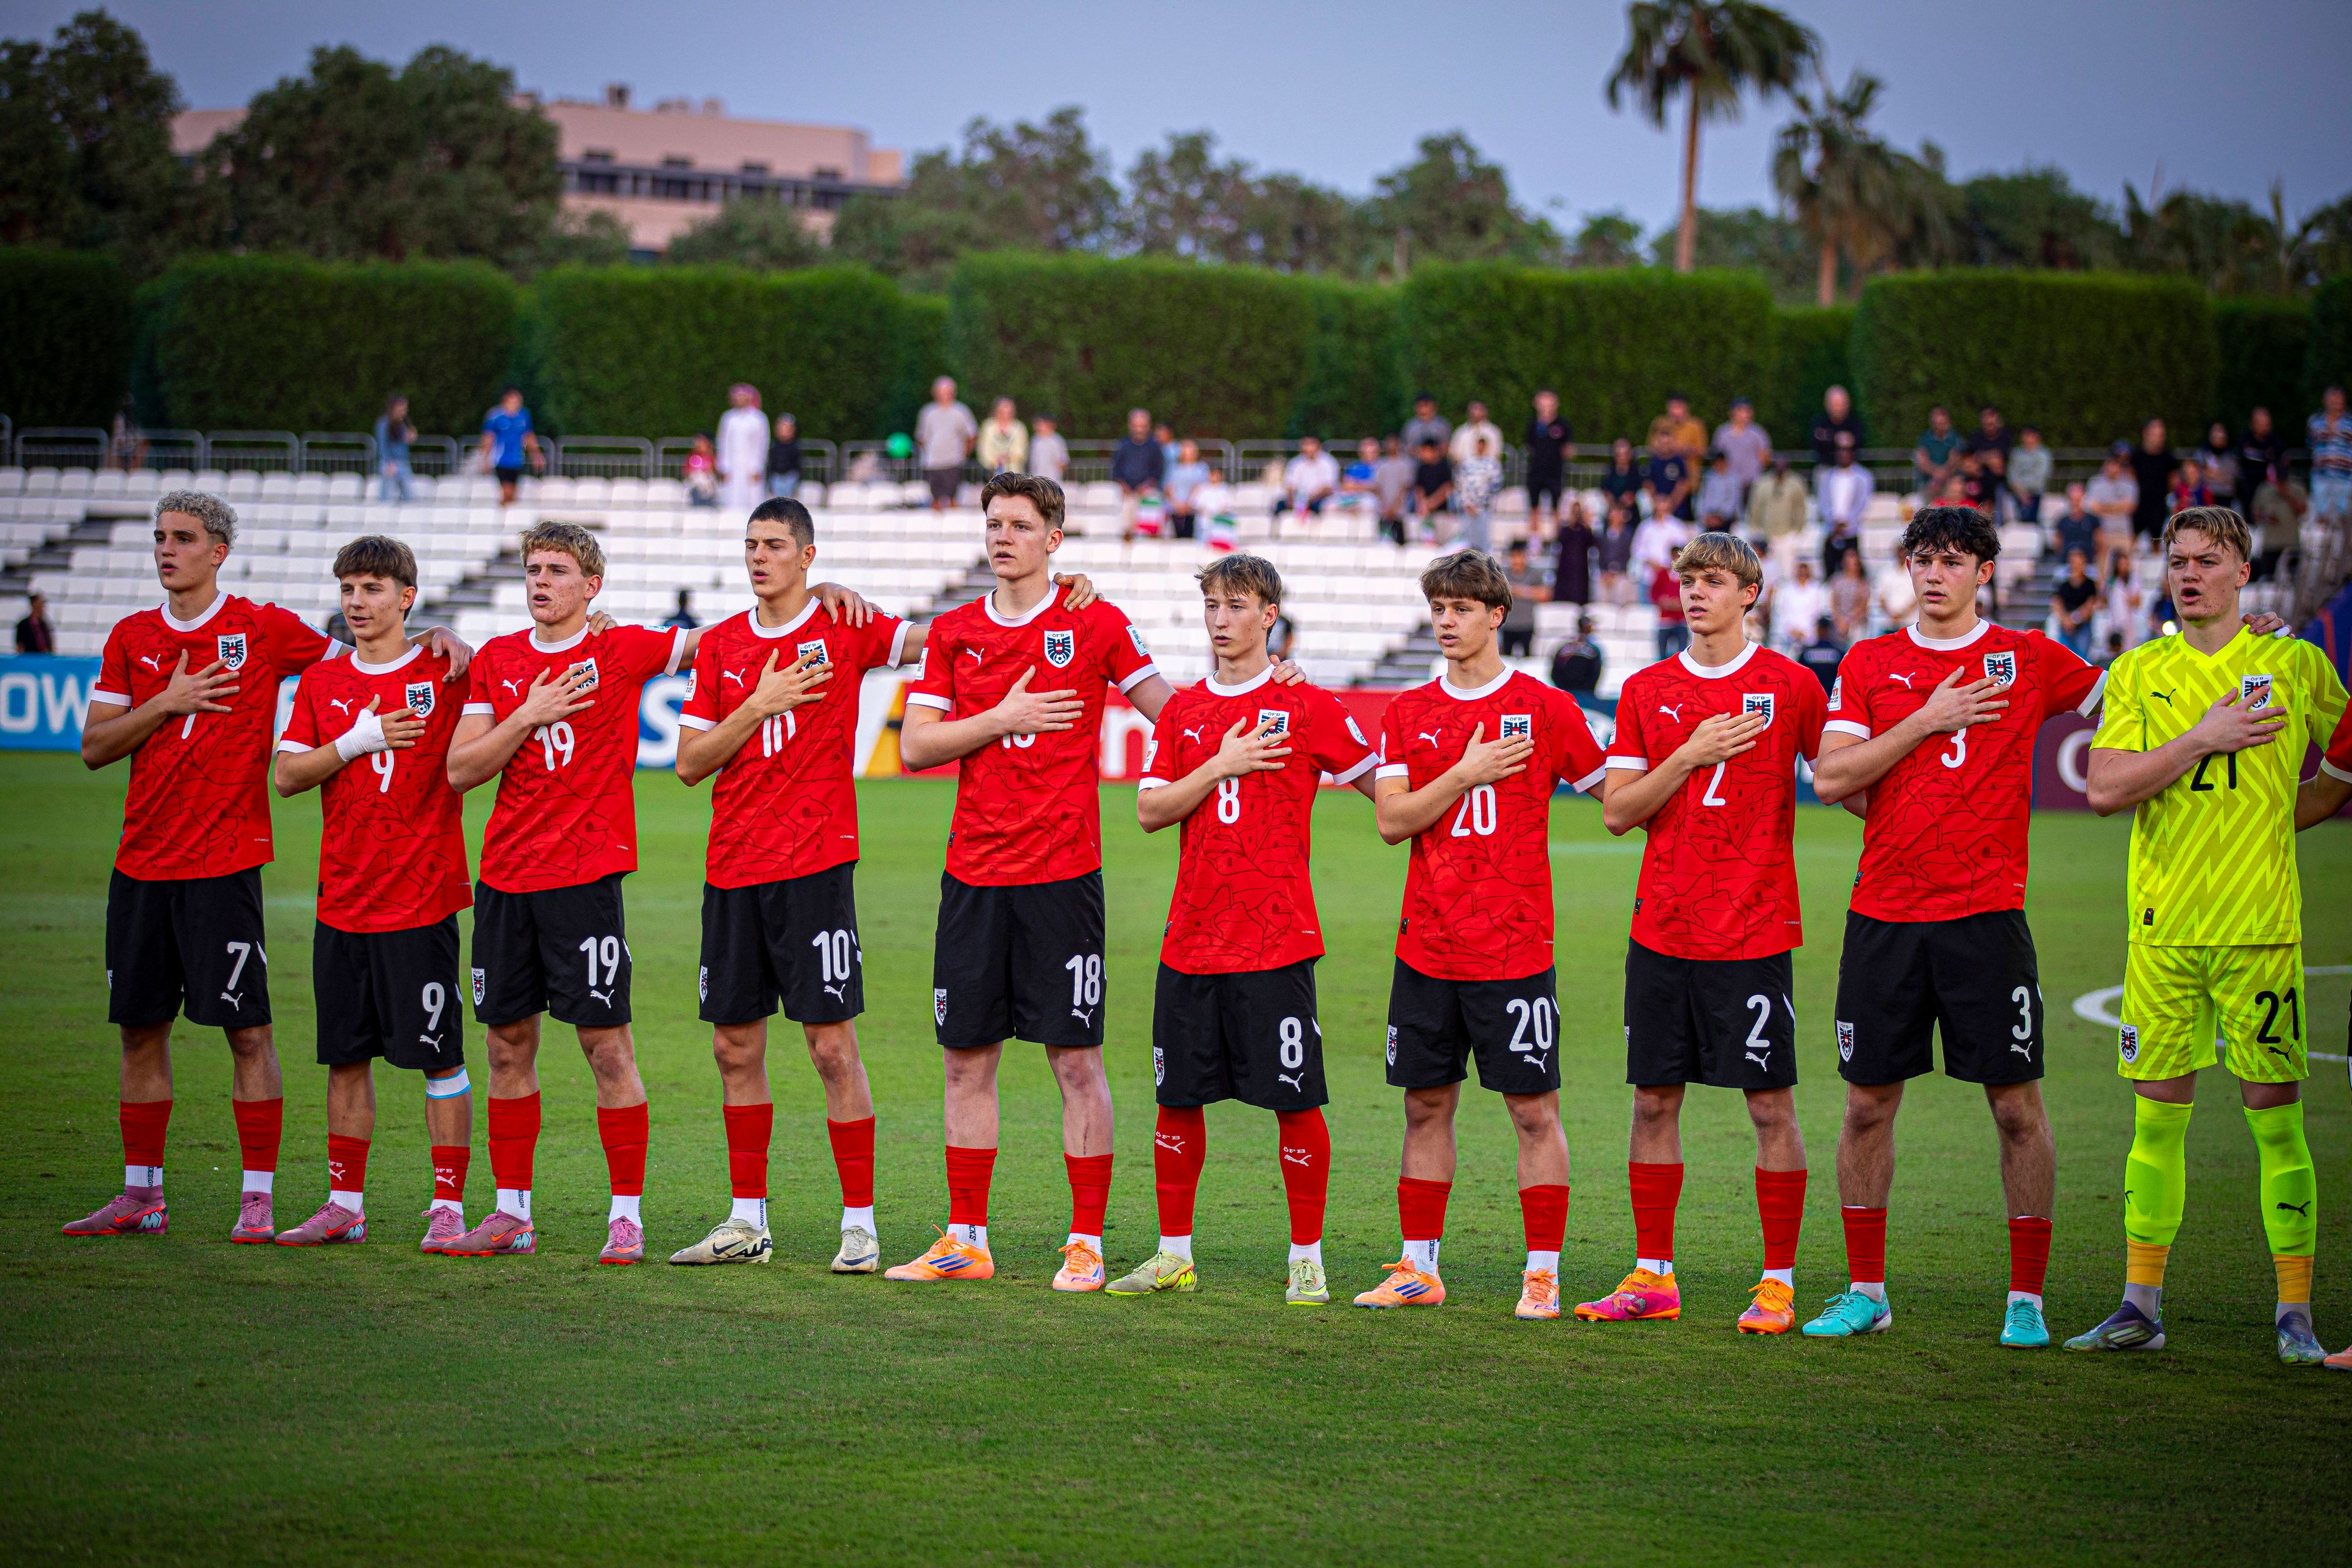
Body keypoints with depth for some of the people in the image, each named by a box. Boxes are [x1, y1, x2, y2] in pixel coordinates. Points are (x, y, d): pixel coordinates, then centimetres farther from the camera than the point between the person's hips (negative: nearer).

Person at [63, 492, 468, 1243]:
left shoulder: (263, 629, -1)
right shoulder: (131, 638, 9)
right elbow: (93, 747, 6)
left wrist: (435, 640, -8)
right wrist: (166, 703, -7)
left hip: (224, 864, -4)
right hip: (142, 863, 4)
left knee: (247, 1030, -6)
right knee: (141, 1027, 8)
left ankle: (257, 1200, -1)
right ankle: (141, 1195, 17)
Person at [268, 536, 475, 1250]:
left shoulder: (444, 676, -2)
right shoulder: (321, 682, 9)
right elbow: (286, 775, 3)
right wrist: (357, 741, -10)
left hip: (422, 900, -4)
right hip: (342, 899, 4)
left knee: (440, 1056, -3)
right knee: (346, 1056, 9)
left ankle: (448, 1206, 2)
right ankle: (345, 1205, 17)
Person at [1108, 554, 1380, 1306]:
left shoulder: (1307, 706, -1)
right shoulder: (1184, 710, 10)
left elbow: (1385, 787, 3)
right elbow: (1149, 810, 2)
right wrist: (1221, 766, -9)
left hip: (1277, 941, -4)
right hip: (1192, 939, 4)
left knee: (1295, 1101, -3)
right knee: (1177, 1097, 7)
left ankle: (1306, 1259, 7)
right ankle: (1174, 1255, 18)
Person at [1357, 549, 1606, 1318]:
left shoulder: (1545, 707, -1)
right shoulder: (1407, 713, 9)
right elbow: (1391, 821, -1)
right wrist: (1467, 774, -11)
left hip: (1514, 950, -4)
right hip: (1426, 948, 4)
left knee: (1534, 1110, -2)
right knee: (1426, 1105, 9)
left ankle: (1542, 1276, 3)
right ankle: (1419, 1268, 16)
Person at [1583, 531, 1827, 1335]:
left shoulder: (1791, 686, -1)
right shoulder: (1646, 692, 8)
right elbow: (1616, 812, 3)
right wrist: (1689, 756, -9)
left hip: (1754, 930, -3)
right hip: (1662, 929, 3)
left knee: (1770, 1105, -2)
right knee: (1654, 1101, 6)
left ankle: (1777, 1283, 5)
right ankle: (1652, 1276, 15)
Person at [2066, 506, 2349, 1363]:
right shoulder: (2137, 673, 7)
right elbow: (2103, 788, -4)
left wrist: (2281, 816, 4)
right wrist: (2203, 739, -10)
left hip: (2261, 926, -2)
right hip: (2162, 927, 2)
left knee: (2276, 1120, -3)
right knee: (2157, 1119, 5)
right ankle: (2141, 1307, 13)